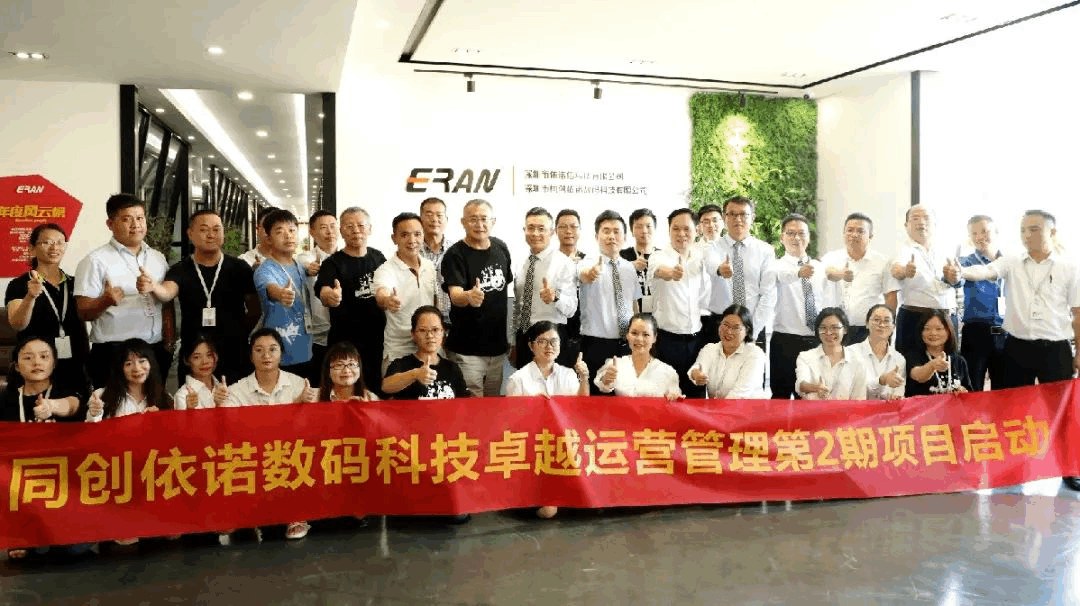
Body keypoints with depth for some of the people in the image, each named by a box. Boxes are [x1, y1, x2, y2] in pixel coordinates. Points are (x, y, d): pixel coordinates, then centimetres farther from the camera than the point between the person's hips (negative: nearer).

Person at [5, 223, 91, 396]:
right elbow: (17, 325, -18)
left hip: (74, 368, 4)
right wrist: (30, 297, -35)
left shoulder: (74, 284, 11)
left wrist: (88, 365, 11)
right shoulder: (18, 285, -1)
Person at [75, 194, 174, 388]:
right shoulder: (95, 261, -1)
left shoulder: (158, 258, 14)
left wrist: (169, 345, 7)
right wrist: (106, 301, -26)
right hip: (114, 355, -4)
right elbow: (84, 313, -6)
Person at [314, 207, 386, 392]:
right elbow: (323, 291, -26)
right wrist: (330, 296, -47)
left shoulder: (378, 257, 8)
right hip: (345, 342, -4)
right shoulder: (333, 263, -6)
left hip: (377, 340, 4)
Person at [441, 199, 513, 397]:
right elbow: (455, 294, -25)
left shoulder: (501, 248, 7)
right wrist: (469, 297, -49)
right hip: (467, 350, -6)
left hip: (498, 346, 6)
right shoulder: (455, 255, -11)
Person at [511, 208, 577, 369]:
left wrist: (555, 296, -39)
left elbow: (571, 309, -18)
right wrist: (514, 344, 19)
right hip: (523, 339, 5)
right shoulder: (522, 263, 11)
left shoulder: (563, 263, -9)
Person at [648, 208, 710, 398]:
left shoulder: (700, 257, 6)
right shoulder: (659, 257, -10)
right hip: (668, 339, -4)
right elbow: (659, 269, -36)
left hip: (696, 338, 4)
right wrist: (668, 272, -56)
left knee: (697, 392, 10)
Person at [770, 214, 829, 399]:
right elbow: (779, 276, -28)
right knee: (781, 395, 1)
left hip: (818, 342, 4)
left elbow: (827, 304, 16)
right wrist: (798, 273, -47)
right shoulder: (777, 266, -3)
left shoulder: (820, 268, 12)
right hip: (785, 342, -4)